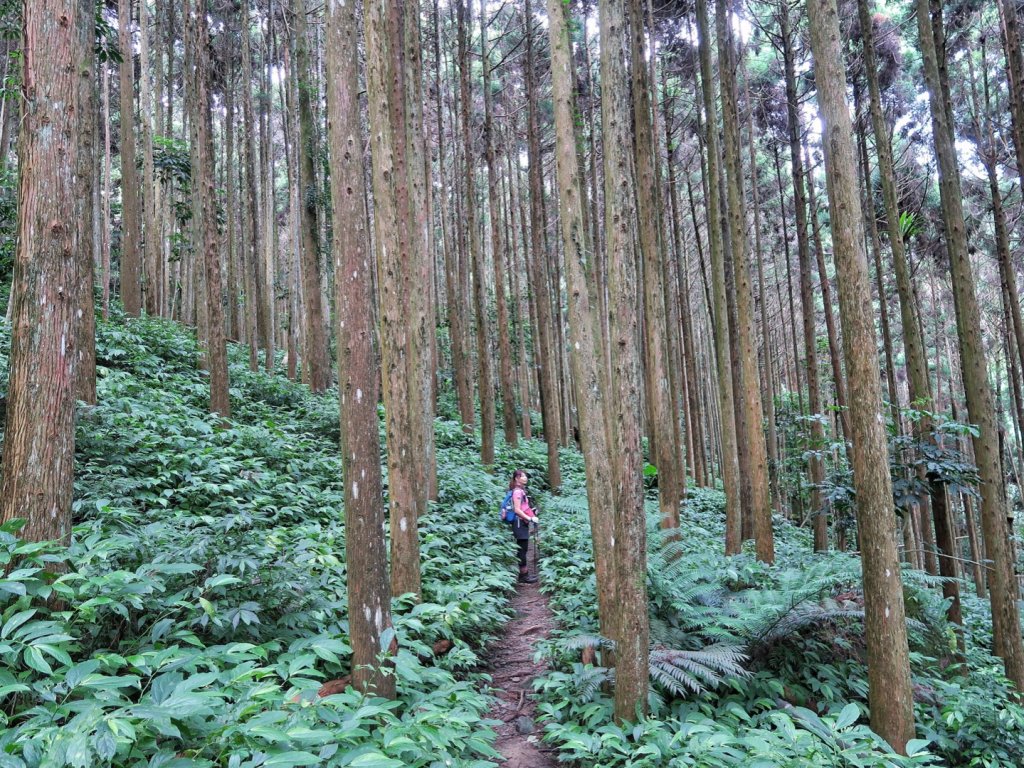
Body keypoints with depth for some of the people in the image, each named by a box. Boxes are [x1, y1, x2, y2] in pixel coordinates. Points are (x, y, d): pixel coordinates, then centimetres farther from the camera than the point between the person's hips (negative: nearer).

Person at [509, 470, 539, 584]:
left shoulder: (521, 490, 14)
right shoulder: (517, 491, -14)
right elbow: (517, 510, -20)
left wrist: (531, 511, 11)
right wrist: (530, 518, -19)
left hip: (523, 523, 9)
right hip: (520, 523, -9)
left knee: (523, 549, 12)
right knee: (522, 549, -5)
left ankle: (524, 573, 19)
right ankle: (523, 576, -1)